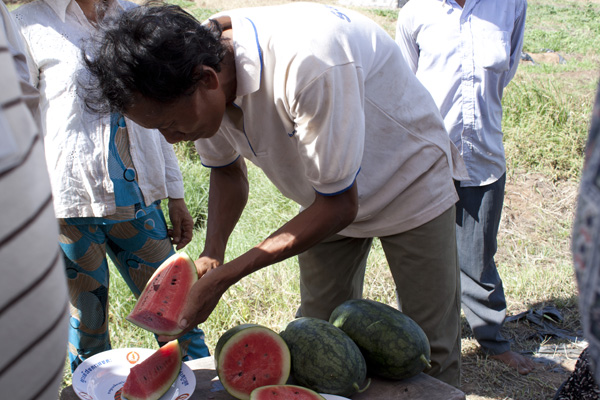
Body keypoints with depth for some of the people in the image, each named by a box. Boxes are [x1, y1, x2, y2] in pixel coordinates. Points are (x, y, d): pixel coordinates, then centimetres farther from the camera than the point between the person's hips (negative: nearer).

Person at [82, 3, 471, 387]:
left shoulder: (307, 62, -39)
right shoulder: (201, 78, -16)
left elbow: (340, 205, -30)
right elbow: (228, 170, 2)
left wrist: (225, 276, -28)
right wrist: (212, 255, -15)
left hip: (411, 182, -5)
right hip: (328, 197, 6)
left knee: (430, 352, 1)